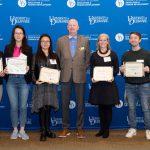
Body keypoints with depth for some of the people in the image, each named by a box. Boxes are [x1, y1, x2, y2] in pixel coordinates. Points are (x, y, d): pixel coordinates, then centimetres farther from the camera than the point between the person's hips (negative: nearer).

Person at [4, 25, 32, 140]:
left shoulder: (28, 48, 7)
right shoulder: (8, 48, 9)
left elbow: (31, 64, 4)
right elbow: (4, 63, 8)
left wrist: (28, 69, -17)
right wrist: (4, 70, -12)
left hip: (24, 80, 0)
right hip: (11, 80, 1)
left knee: (23, 106, 2)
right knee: (14, 106, 3)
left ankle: (22, 130, 14)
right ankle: (15, 130, 17)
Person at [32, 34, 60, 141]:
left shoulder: (54, 56, 12)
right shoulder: (36, 56, 3)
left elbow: (58, 70, 11)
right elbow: (32, 71, -1)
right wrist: (35, 80, -16)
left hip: (51, 85, 3)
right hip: (40, 85, -3)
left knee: (48, 107, 6)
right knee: (42, 108, -4)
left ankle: (48, 130, 17)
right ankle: (43, 131, 3)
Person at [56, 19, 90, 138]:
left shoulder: (85, 40, 6)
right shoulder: (61, 40, 7)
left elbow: (88, 57, 11)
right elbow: (57, 58, 12)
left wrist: (84, 69, 5)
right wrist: (61, 70, 6)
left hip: (79, 76, 0)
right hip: (66, 76, 1)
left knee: (80, 103, 3)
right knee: (65, 103, 4)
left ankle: (80, 128, 13)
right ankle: (65, 128, 14)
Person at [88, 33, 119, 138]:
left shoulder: (113, 54, 3)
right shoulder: (94, 55, 7)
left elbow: (117, 69, 2)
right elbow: (91, 69, 6)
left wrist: (112, 76, -17)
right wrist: (92, 78, -14)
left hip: (109, 84, -2)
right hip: (98, 84, 2)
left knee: (108, 107, 1)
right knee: (100, 107, 7)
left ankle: (107, 130, 11)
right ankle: (102, 128, 19)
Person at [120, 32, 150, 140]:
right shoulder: (125, 55, 10)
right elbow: (122, 70, 12)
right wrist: (122, 70, -11)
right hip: (130, 85, 3)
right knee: (131, 108, 6)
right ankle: (132, 129, 18)